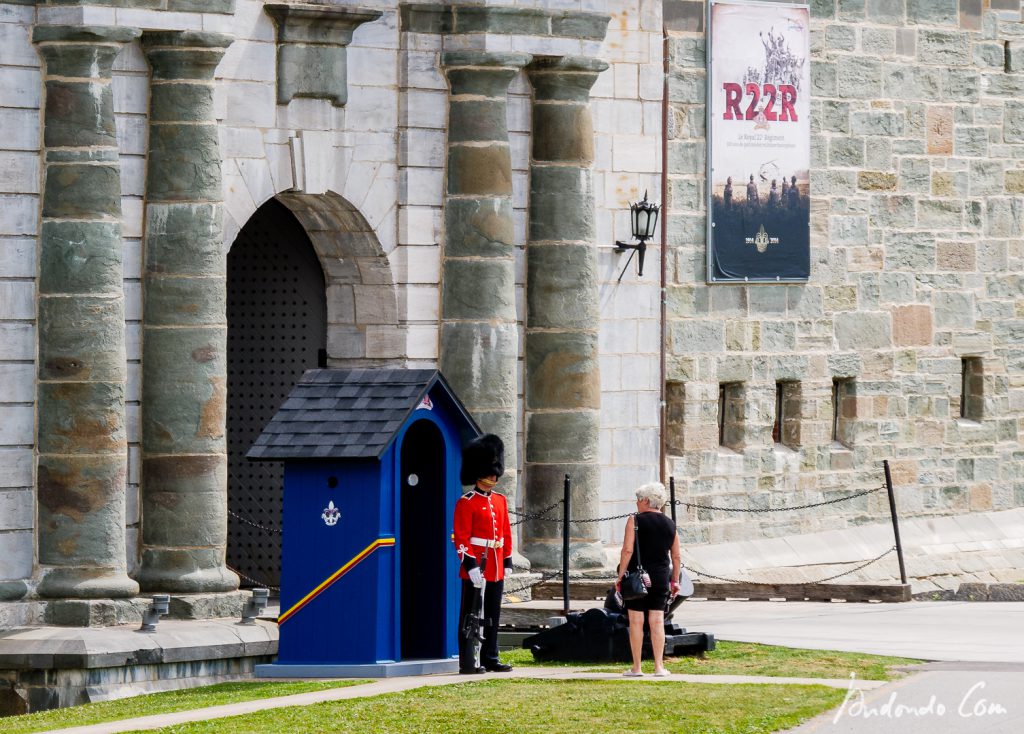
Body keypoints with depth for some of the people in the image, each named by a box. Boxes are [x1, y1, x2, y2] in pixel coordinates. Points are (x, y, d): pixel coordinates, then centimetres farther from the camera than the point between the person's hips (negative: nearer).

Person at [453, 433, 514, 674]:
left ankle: (490, 658, 16)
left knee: (492, 616, 10)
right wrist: (471, 565, -20)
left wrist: (507, 562, 11)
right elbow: (461, 537, -13)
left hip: (496, 569, 7)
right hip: (475, 566, -7)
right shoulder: (466, 503, -8)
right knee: (470, 615, -3)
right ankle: (467, 662, -2)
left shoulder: (500, 500, 14)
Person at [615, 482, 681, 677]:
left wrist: (620, 576, -8)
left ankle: (636, 667, 2)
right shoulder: (669, 524, 8)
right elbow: (676, 556, 11)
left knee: (636, 621, 1)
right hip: (661, 577, 4)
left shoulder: (635, 521, -7)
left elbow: (627, 550, -13)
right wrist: (675, 581, 19)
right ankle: (659, 666, 3)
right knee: (657, 621, 6)